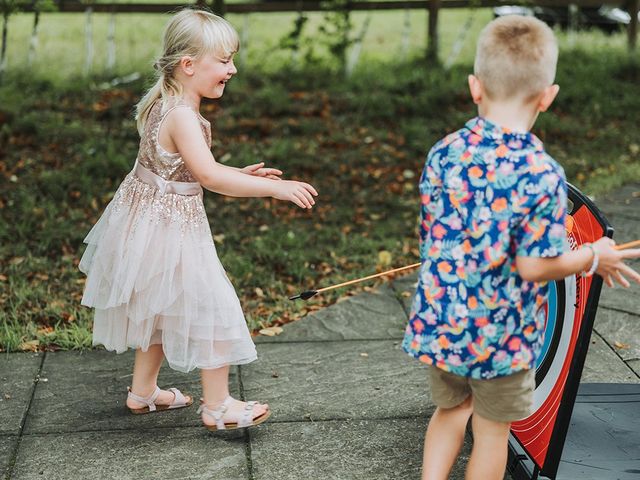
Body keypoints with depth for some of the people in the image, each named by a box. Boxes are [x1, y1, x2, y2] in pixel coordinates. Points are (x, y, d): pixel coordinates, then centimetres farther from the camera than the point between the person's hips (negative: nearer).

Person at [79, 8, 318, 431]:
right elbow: (209, 177, -36)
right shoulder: (182, 116, -25)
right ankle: (218, 405, 12)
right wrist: (275, 189, -35)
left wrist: (242, 174, 9)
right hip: (169, 231, -10)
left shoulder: (164, 104, 6)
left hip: (151, 221, 10)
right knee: (213, 309, 0)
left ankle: (143, 390, 38)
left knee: (162, 309, 23)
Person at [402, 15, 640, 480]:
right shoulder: (542, 175, -21)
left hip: (438, 324, 4)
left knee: (450, 410, 26)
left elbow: (428, 236, 3)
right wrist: (594, 258, -2)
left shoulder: (443, 153, -7)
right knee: (492, 430, 16)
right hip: (501, 336, -4)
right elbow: (533, 266, -18)